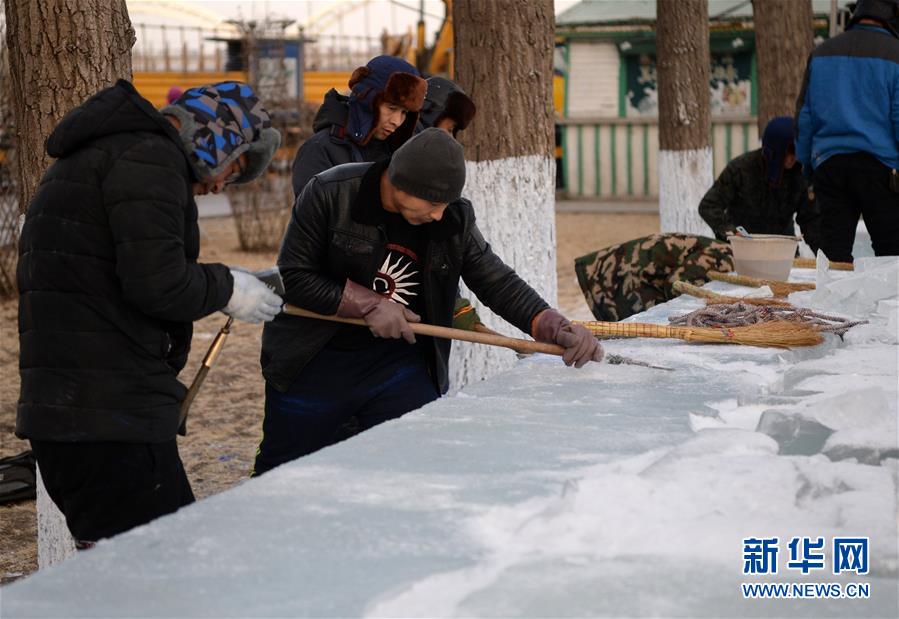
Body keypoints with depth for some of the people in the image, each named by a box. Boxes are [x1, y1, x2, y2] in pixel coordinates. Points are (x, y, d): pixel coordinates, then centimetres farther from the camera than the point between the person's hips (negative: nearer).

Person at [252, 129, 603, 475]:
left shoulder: (454, 218, -5)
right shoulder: (329, 194, -15)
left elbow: (497, 283, -2)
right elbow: (291, 277, -13)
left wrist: (555, 328, -17)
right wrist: (368, 304, -19)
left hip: (400, 361, 2)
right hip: (314, 362, -2)